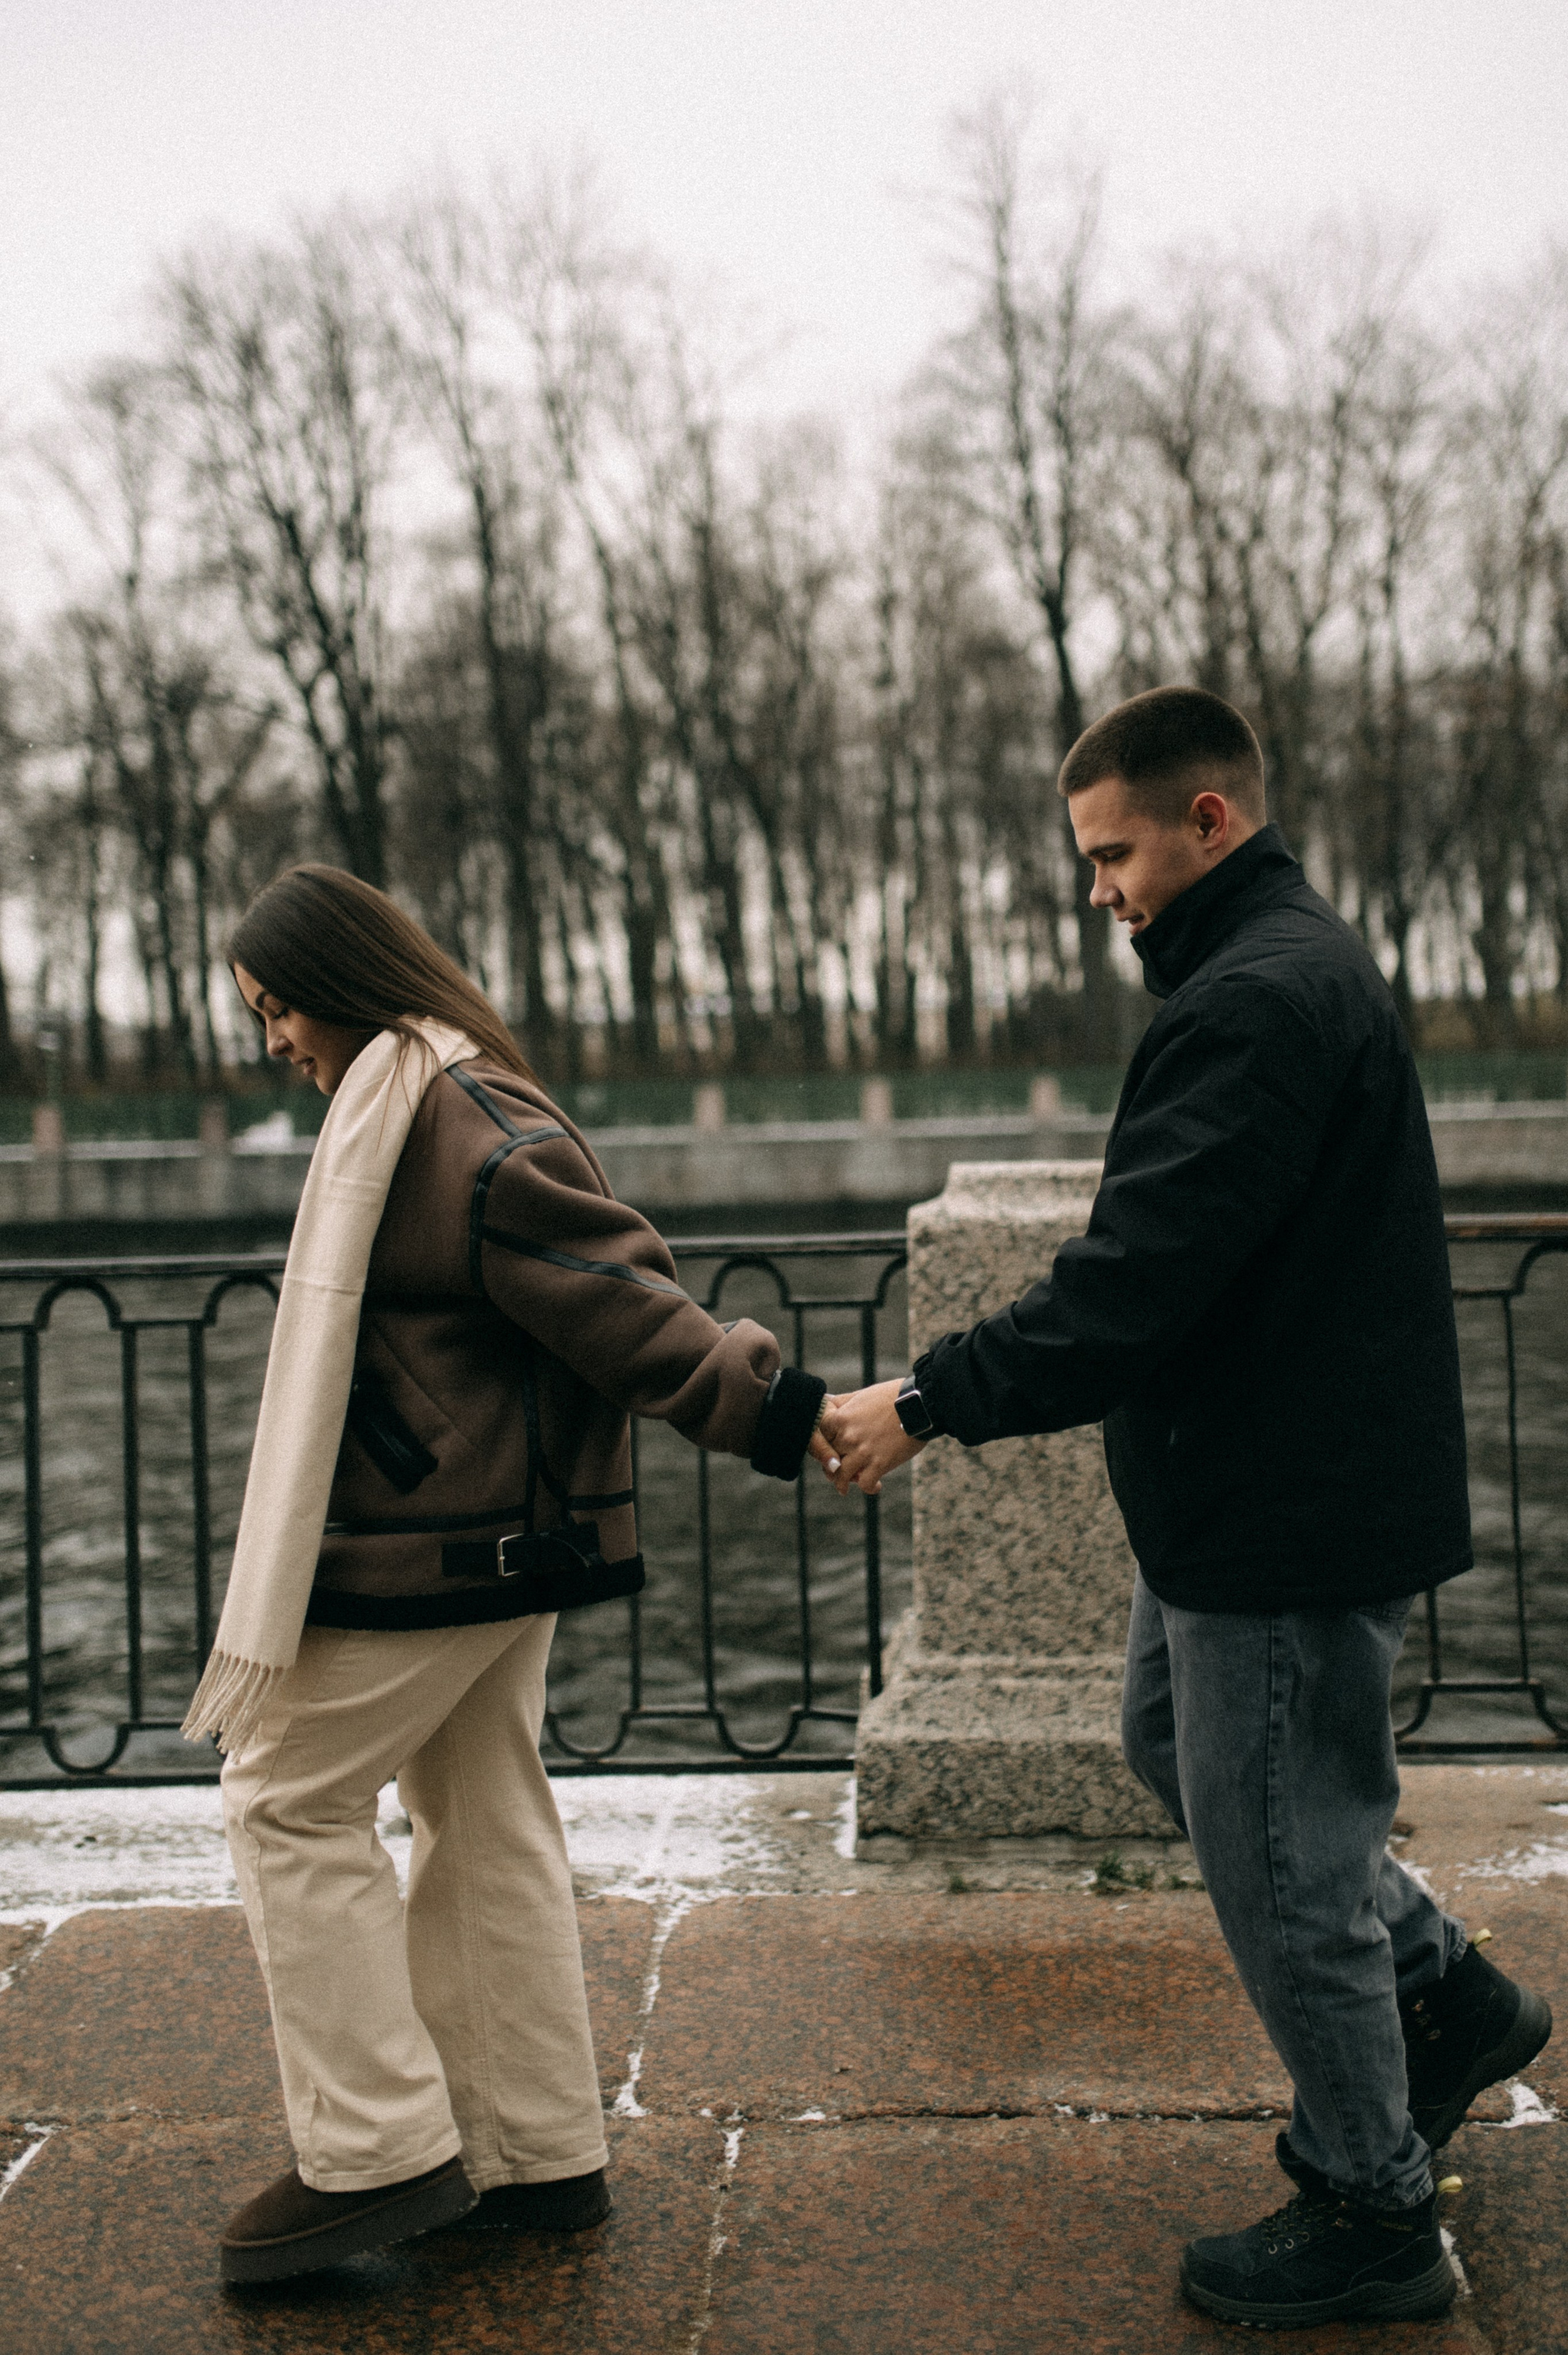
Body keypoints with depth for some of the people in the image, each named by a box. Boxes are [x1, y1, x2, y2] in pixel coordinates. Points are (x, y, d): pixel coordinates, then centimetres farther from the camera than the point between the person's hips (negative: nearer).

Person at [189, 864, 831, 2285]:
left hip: (435, 1550, -10)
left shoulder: (459, 1118, -18)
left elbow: (605, 1288, -22)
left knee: (290, 1795, 0)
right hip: (502, 1533, 10)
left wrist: (759, 1405, -25)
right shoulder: (424, 1103, 15)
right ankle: (541, 2156, 25)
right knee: (486, 1819, 14)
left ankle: (382, 2152, 7)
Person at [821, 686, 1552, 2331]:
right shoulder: (1290, 970, 13)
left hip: (1292, 1521, -11)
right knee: (1171, 1744, 25)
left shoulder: (1258, 1002, -23)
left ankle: (1369, 2217, 23)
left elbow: (1136, 1283, -28)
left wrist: (930, 1403, -22)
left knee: (1278, 1855, 3)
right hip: (1247, 1499, 11)